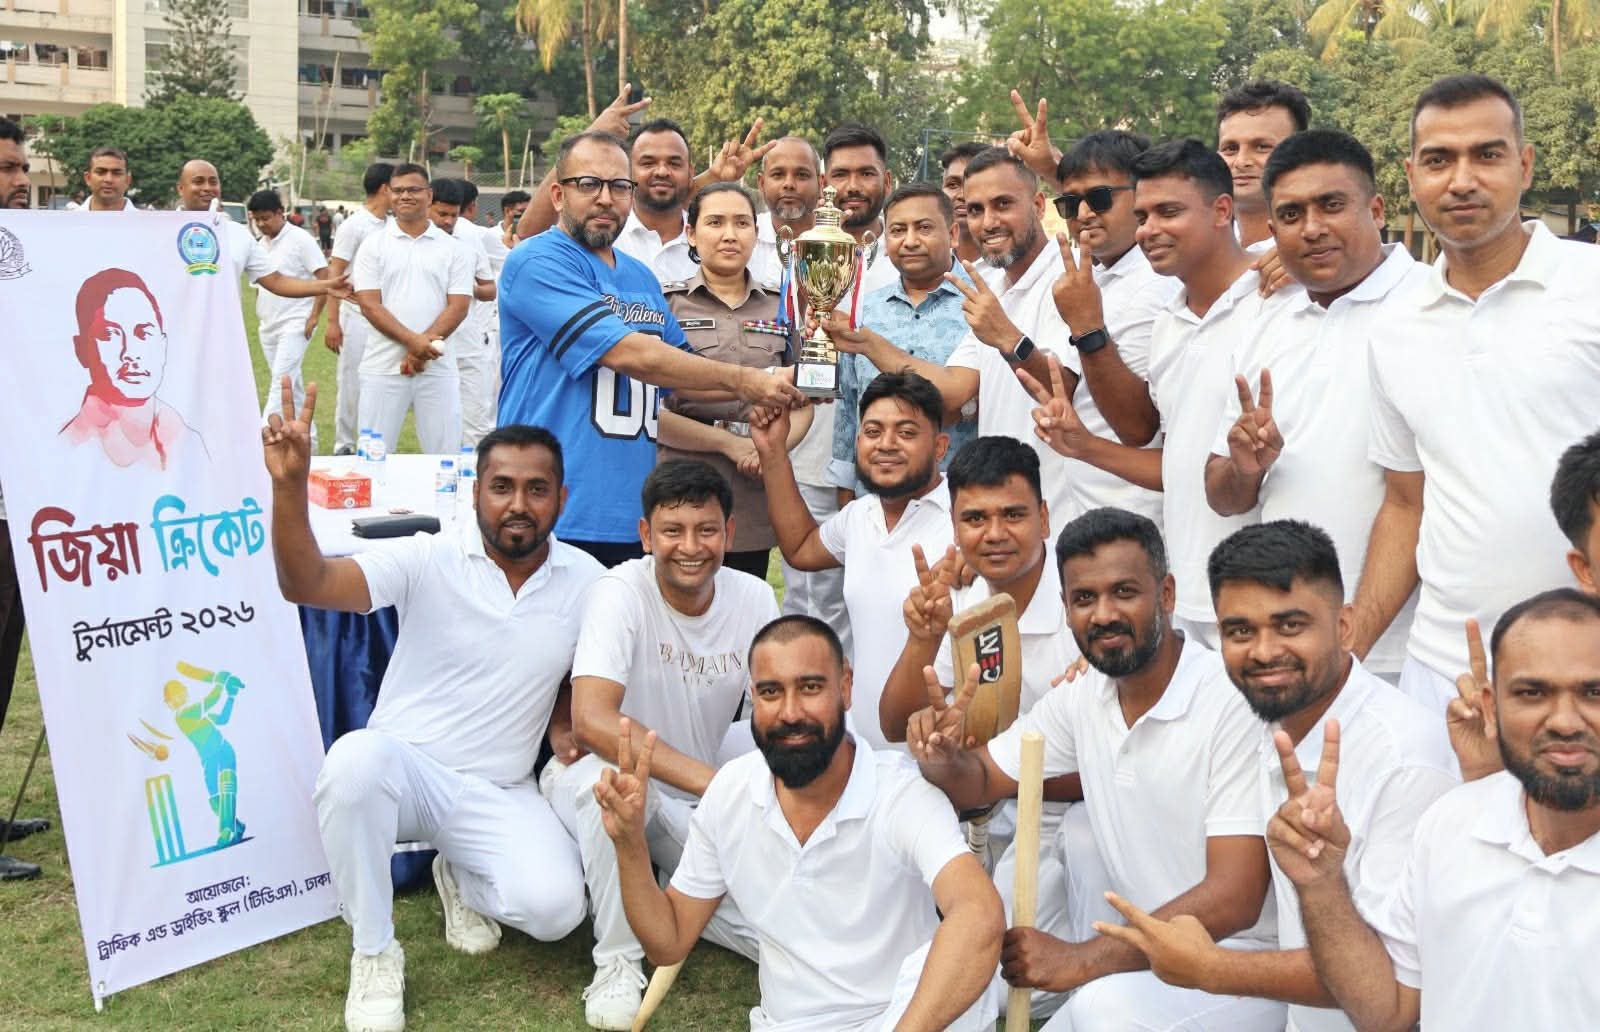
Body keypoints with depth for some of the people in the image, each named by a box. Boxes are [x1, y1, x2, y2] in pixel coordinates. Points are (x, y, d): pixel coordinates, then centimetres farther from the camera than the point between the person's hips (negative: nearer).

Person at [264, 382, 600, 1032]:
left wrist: (570, 730, -8)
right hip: (405, 769, -1)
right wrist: (289, 486, -38)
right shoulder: (429, 560, -10)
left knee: (555, 908, -26)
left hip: (498, 794, 1)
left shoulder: (587, 581, -2)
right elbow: (307, 584, -23)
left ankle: (464, 879, 13)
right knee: (357, 756, -38)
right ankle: (374, 953, -14)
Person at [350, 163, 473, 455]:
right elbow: (369, 304, -4)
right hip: (383, 367, 0)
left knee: (445, 454, 3)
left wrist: (423, 347, -13)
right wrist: (413, 341, -16)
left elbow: (458, 306, -1)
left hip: (437, 366, 0)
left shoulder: (453, 249, 7)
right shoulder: (373, 245, 5)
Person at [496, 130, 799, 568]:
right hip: (556, 520, -7)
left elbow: (680, 370, 25)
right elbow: (628, 354, -17)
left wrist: (762, 391, 7)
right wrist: (738, 379, -12)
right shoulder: (538, 262, -8)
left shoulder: (642, 279, 17)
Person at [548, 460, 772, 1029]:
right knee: (615, 776, -40)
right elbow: (591, 721, -35)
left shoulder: (754, 598, -7)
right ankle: (617, 960, -18)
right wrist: (709, 780, -42)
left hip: (697, 807, 5)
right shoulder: (620, 592, -22)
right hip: (597, 785, -5)